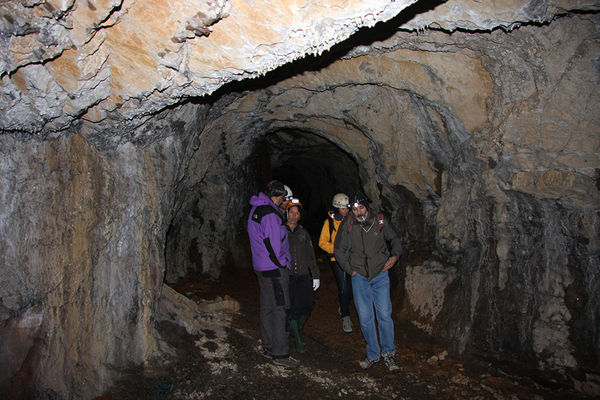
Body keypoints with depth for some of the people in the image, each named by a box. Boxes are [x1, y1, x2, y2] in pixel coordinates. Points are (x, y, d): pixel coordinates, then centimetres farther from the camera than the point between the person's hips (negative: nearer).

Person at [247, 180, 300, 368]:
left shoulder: (255, 210, 13)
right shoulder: (270, 214, -19)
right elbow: (273, 244, -21)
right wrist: (280, 264, -10)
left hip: (261, 267, 10)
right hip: (274, 268, -10)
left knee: (267, 307, 16)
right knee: (280, 309, -4)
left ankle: (268, 347, 27)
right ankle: (280, 354, 2)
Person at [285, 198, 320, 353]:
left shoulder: (303, 233, 13)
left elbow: (311, 255, 14)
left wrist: (316, 276, 10)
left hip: (303, 276, 3)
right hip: (287, 276, -3)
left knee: (307, 306, -2)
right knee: (294, 308, -8)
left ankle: (297, 329, 26)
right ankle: (298, 339, 10)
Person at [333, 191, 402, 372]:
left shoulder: (380, 220, -3)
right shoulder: (347, 224, -4)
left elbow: (394, 239, 13)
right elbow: (339, 250, 8)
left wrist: (395, 255, -5)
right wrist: (350, 269, 1)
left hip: (380, 275, 0)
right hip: (359, 277, 1)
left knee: (384, 315, -2)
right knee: (365, 318, 4)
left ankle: (388, 354, 16)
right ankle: (373, 355, 21)